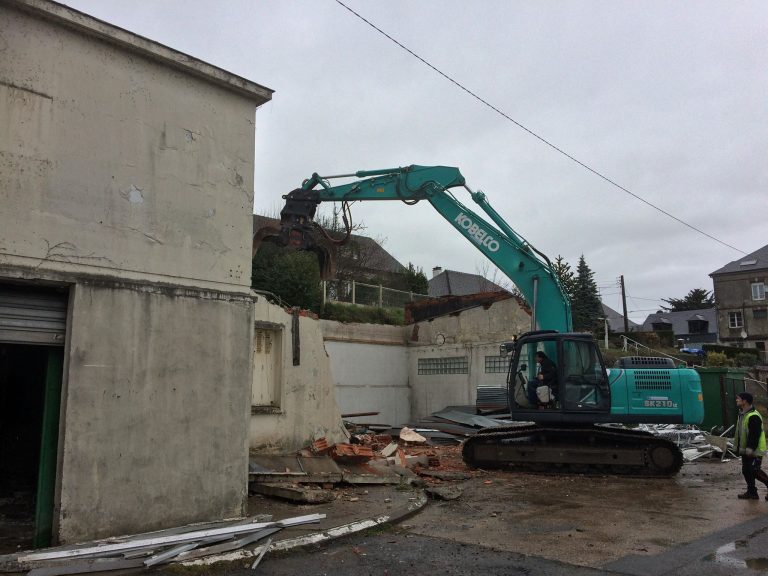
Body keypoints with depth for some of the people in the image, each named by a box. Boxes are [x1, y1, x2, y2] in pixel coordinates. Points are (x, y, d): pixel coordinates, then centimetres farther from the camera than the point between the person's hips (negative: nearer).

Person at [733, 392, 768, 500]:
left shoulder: (753, 416, -21)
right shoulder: (742, 414, 11)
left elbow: (755, 434, -24)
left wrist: (750, 448, -26)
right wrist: (739, 446, 21)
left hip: (754, 450, -10)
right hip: (746, 450, 10)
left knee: (754, 471, -8)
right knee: (747, 471, 12)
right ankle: (751, 492, 20)